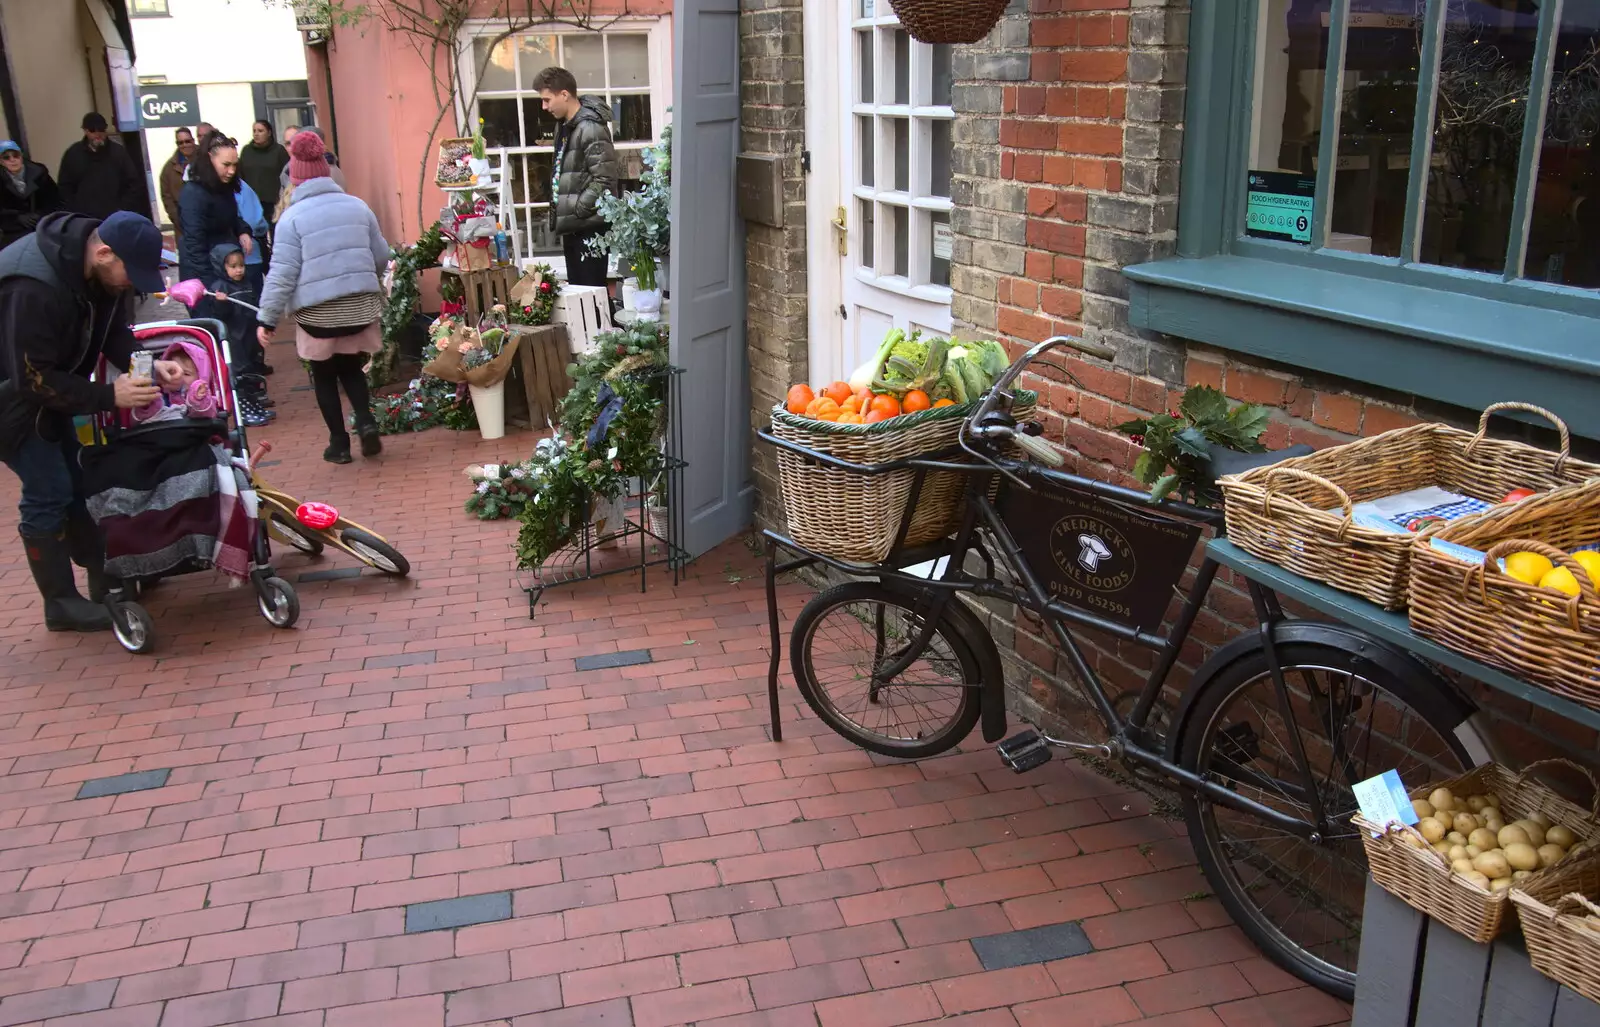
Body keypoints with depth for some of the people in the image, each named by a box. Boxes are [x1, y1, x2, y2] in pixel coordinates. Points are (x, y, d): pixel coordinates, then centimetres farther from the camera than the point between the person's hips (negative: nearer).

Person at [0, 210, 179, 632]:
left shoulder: (99, 271, -10)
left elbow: (114, 332, 2)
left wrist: (149, 365, -17)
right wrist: (110, 396, -31)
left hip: (49, 388, 8)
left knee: (76, 481, 12)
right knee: (48, 493, -7)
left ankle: (105, 581, 22)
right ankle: (61, 603, 5)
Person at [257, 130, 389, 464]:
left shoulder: (292, 217, -7)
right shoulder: (358, 206, 3)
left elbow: (283, 273, -10)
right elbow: (381, 257, 10)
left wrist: (268, 318, -3)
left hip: (317, 312, -3)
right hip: (361, 306, 3)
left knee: (324, 375, 15)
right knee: (351, 368, 21)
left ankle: (339, 443, 18)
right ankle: (366, 421, -1)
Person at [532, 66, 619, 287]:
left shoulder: (590, 129, -16)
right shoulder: (563, 125, 13)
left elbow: (606, 179, -21)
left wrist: (577, 209, -17)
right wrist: (561, 211, 13)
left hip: (589, 226, -9)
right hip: (571, 225, 9)